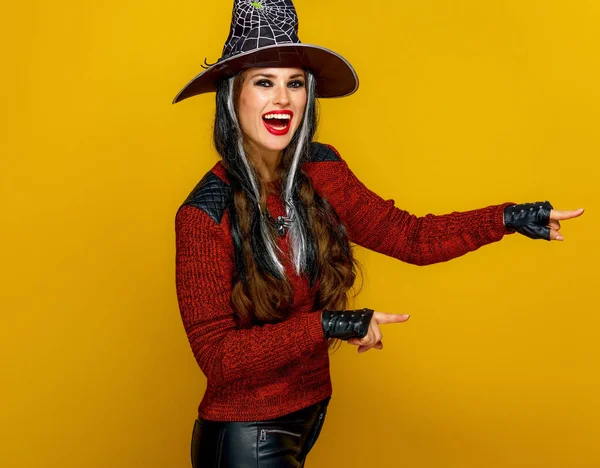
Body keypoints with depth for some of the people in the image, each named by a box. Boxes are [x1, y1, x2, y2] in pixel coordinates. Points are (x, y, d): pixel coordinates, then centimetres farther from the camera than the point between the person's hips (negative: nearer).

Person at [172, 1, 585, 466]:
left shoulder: (320, 170, -6)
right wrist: (325, 324, -28)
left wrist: (506, 218, -13)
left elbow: (409, 236, -2)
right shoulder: (206, 213, -20)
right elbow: (215, 353, -21)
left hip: (310, 412, 6)